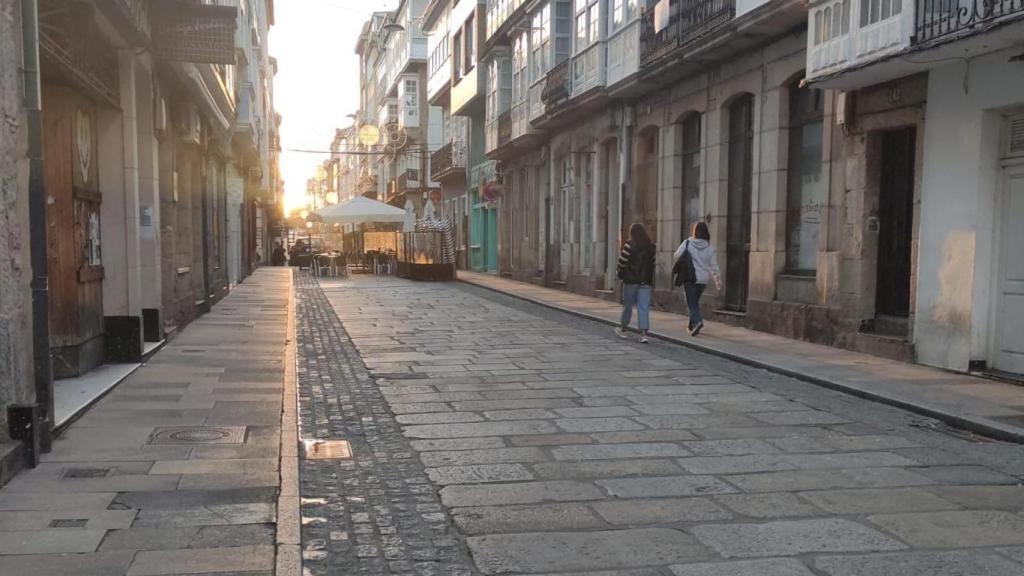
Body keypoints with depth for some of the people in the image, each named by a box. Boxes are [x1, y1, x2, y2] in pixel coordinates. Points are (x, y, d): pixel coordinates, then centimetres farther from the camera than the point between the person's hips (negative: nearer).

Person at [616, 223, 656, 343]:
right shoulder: (651, 246, 4)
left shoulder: (629, 244, -8)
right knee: (644, 307, -1)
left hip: (631, 280, -2)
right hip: (646, 281, 3)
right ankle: (644, 333, -11)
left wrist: (620, 274, 7)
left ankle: (623, 329, 27)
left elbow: (622, 261, -10)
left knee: (627, 305, 12)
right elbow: (654, 263, 5)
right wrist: (652, 281, 12)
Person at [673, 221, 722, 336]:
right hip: (703, 279, 4)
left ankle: (697, 321, -23)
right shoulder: (709, 247, 1)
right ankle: (692, 326, 23)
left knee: (691, 302, 0)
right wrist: (718, 279, 8)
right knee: (695, 301, 18)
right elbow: (713, 265, 2)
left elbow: (677, 256, -8)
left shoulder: (687, 243, -9)